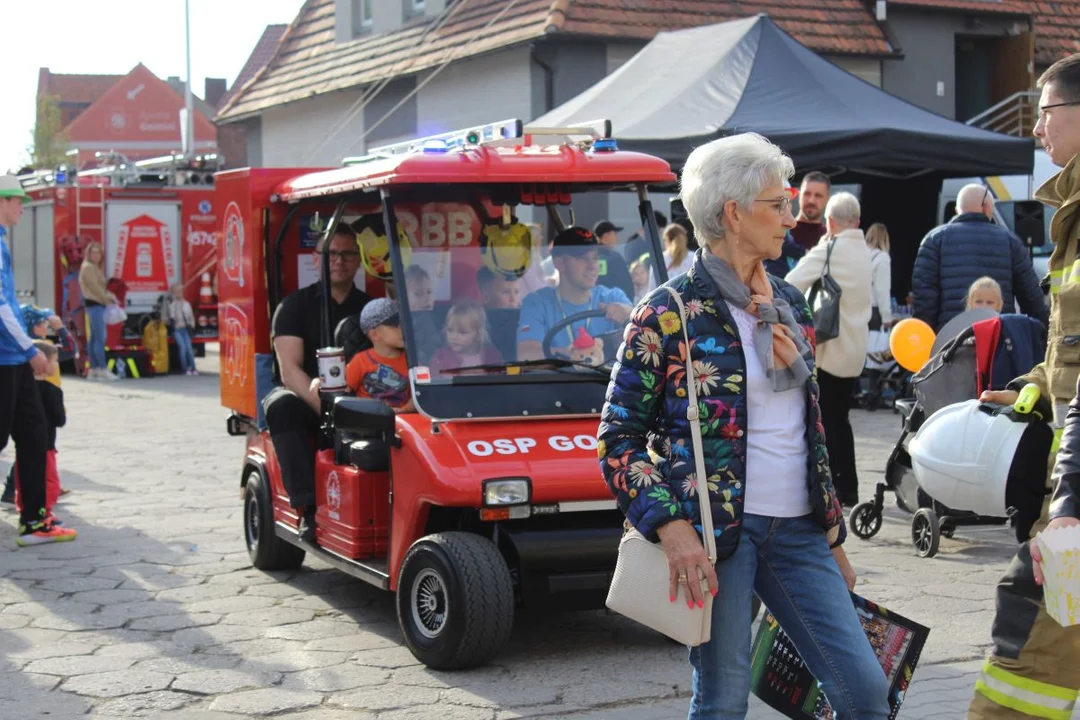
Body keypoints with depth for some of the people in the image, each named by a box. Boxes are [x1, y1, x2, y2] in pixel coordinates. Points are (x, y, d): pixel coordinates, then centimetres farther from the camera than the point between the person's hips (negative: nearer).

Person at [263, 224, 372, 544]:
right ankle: (308, 509, -36)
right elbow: (289, 370, -10)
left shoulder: (370, 307, 12)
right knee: (281, 406, -36)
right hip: (305, 395, -2)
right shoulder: (296, 305, 2)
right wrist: (323, 405, -27)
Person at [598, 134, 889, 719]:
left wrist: (832, 534, 19)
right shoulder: (669, 314, -9)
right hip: (715, 533, -6)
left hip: (797, 531, 6)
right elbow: (619, 439, -9)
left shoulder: (788, 304, 12)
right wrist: (670, 525, -21)